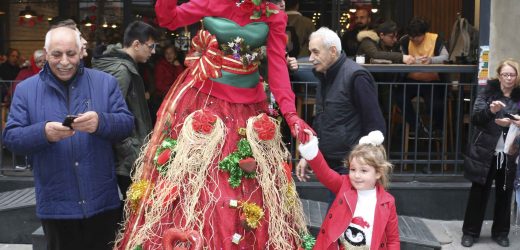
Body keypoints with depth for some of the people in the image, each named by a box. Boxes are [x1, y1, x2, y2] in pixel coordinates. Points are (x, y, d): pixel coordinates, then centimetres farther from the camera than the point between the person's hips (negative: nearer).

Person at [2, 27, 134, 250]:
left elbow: (127, 123, -3)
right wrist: (44, 133, -22)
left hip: (102, 200, 0)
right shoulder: (26, 90, 3)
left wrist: (100, 122, -24)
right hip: (56, 205, 0)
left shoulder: (105, 82, 4)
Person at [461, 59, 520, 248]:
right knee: (479, 193, 3)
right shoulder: (488, 92, -1)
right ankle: (470, 232, 13)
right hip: (485, 152, -2)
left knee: (504, 194, 9)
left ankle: (500, 233, 23)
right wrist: (490, 110, -26)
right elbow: (474, 119, -8)